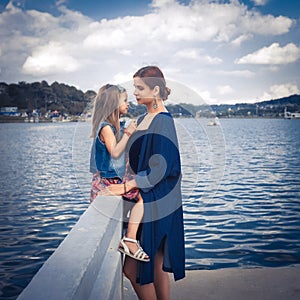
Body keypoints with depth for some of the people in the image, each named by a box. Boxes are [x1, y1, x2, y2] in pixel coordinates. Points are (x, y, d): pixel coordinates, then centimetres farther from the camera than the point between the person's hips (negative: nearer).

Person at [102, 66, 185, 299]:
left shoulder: (163, 121, -14)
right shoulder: (143, 119, 13)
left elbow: (160, 169, -20)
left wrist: (126, 186, -21)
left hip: (155, 203, -9)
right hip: (144, 201, 9)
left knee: (132, 268, -4)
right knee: (156, 265, 15)